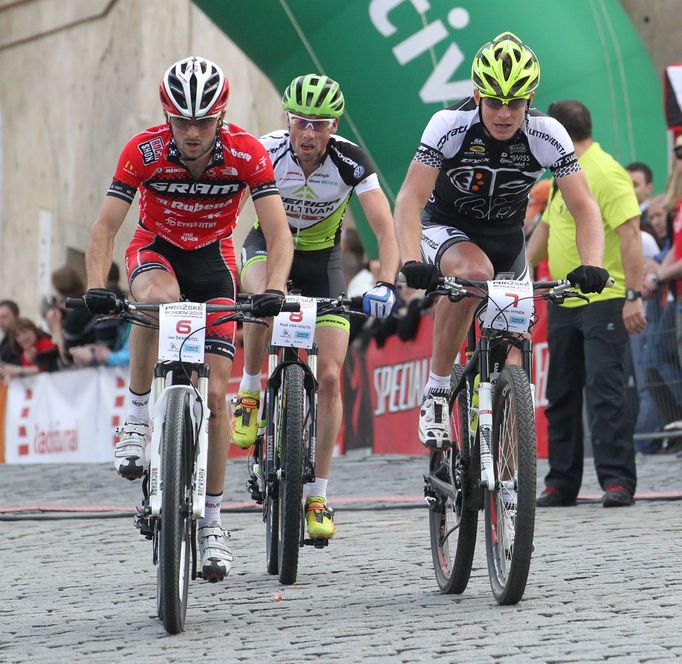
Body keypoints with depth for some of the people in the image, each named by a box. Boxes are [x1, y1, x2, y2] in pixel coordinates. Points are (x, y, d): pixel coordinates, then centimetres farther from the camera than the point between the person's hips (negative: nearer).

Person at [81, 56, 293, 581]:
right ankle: (138, 419, -21)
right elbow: (105, 227, -24)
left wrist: (274, 289, -45)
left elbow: (278, 232, -27)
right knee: (160, 299, -39)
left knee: (214, 391, -7)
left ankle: (212, 520, 5)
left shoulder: (247, 154, -24)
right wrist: (97, 287, -40)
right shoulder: (144, 151, -24)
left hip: (213, 259, 1)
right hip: (155, 250, -1)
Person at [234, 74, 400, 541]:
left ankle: (318, 494, 1)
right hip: (270, 246, -1)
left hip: (322, 257, 1)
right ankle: (250, 391, -12)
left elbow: (385, 227, -31)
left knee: (330, 376, -9)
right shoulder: (265, 153, -25)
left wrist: (386, 283, -48)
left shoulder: (350, 161, -24)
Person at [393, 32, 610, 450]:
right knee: (475, 273, -37)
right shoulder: (450, 125, -25)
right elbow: (411, 199, -29)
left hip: (506, 236, 3)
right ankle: (436, 393, -24)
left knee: (512, 359, -4)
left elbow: (584, 207, -20)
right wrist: (411, 262, -46)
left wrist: (592, 264, -39)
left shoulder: (547, 135, -20)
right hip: (447, 228, -3)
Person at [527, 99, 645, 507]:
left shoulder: (606, 172, -12)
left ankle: (618, 480, -7)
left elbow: (630, 234, -19)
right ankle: (562, 483, 16)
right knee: (561, 394, 10)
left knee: (605, 389, -10)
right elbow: (546, 230, 26)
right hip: (562, 303, 9)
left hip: (603, 302, -9)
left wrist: (633, 295, -24)